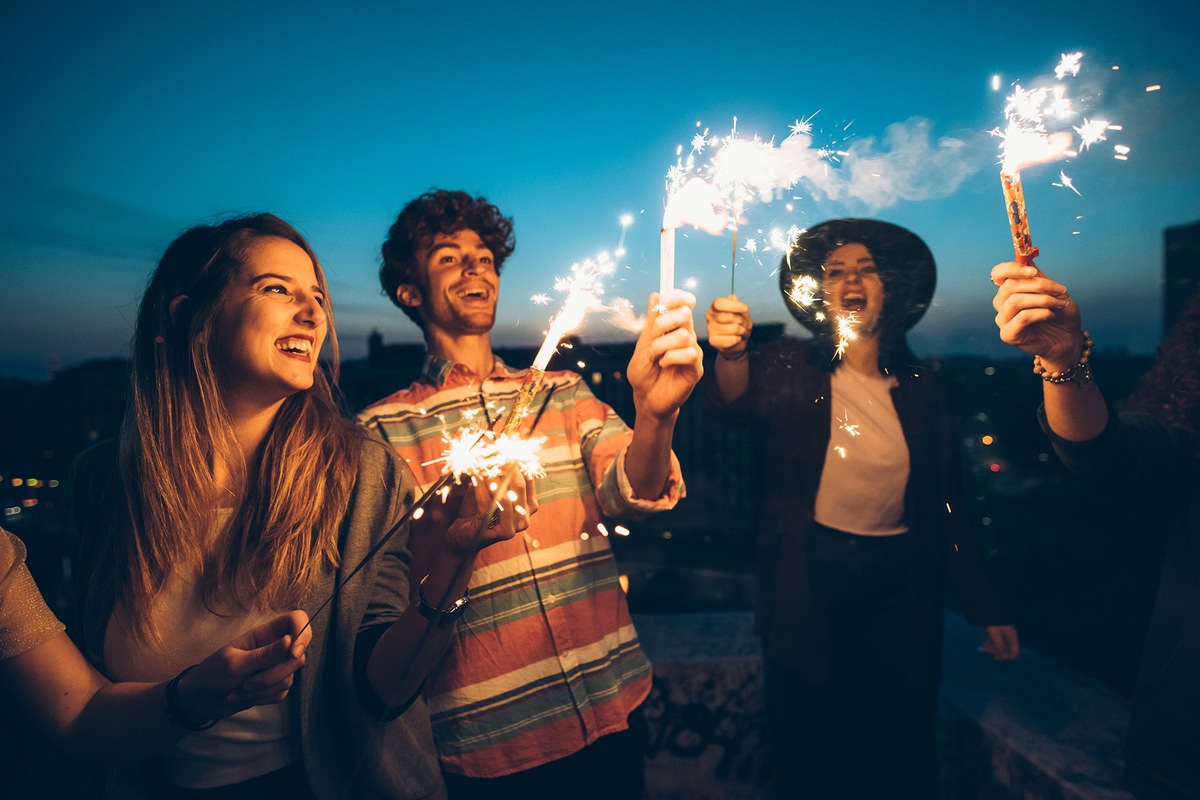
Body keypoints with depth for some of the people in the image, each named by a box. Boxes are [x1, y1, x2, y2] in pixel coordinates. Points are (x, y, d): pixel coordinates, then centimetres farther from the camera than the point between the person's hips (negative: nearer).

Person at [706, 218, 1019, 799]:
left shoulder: (921, 388, 4)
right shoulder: (791, 370, -4)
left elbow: (947, 501, 7)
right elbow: (740, 398, -26)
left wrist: (983, 607, 6)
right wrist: (732, 350, -48)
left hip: (899, 583, 2)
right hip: (807, 581, -2)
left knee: (899, 751, 10)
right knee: (809, 751, 10)